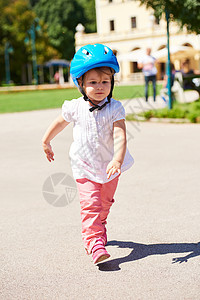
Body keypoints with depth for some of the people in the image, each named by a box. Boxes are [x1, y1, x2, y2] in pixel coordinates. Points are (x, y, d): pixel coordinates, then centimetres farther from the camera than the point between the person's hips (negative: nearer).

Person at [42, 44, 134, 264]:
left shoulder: (115, 108, -13)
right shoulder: (75, 108, -10)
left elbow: (120, 136, -24)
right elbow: (59, 123, 10)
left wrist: (117, 159, -40)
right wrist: (46, 142, 22)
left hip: (110, 166, 2)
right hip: (85, 166, -1)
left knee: (104, 204, 18)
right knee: (90, 205, -15)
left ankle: (96, 232, 43)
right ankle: (95, 244, -16)